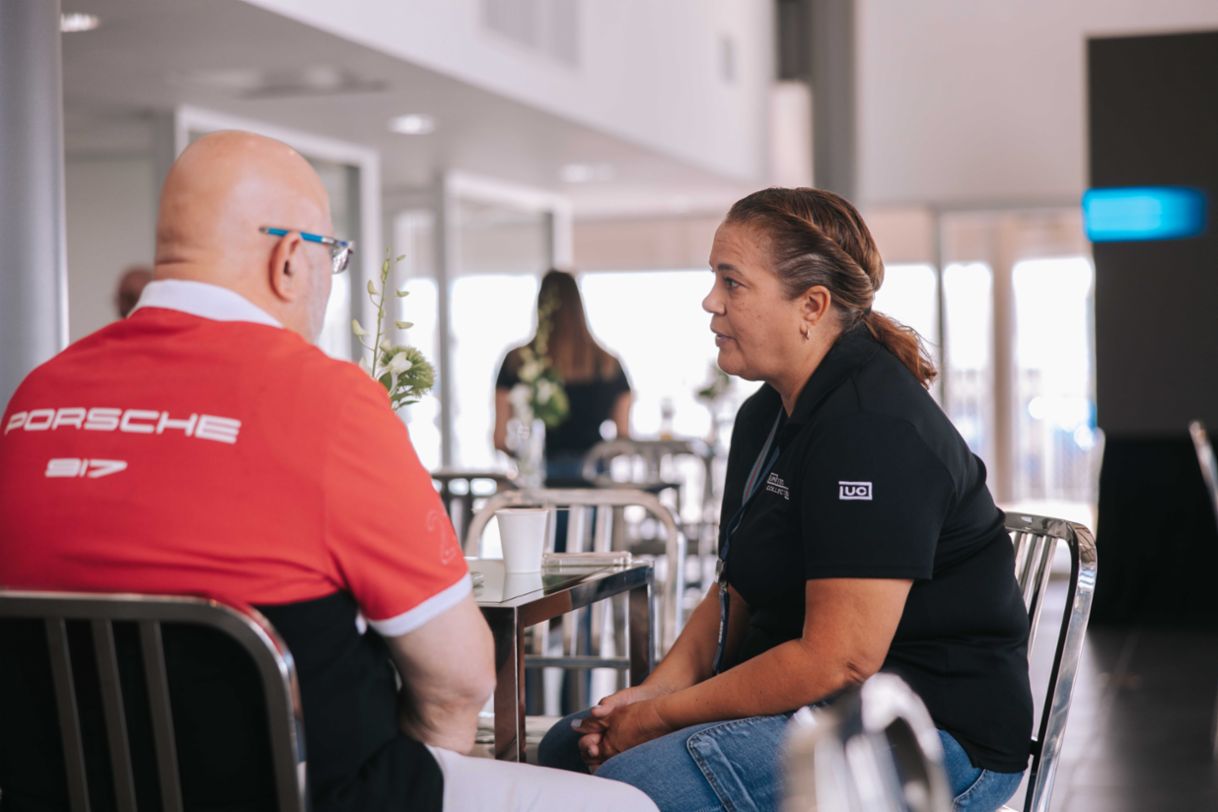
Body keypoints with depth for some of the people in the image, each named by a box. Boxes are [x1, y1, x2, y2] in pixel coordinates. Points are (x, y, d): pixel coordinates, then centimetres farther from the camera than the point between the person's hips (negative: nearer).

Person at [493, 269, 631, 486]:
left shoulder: (516, 363, 0)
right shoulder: (609, 365, 4)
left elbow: (500, 439, 0)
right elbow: (624, 437, 5)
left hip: (538, 476, -1)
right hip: (593, 476, 1)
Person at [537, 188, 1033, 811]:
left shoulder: (875, 429, -20)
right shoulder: (764, 416, 12)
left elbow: (838, 661, -24)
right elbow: (735, 597, 17)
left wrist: (663, 716, -16)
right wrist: (654, 691, -1)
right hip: (802, 696, 10)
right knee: (567, 747, 6)